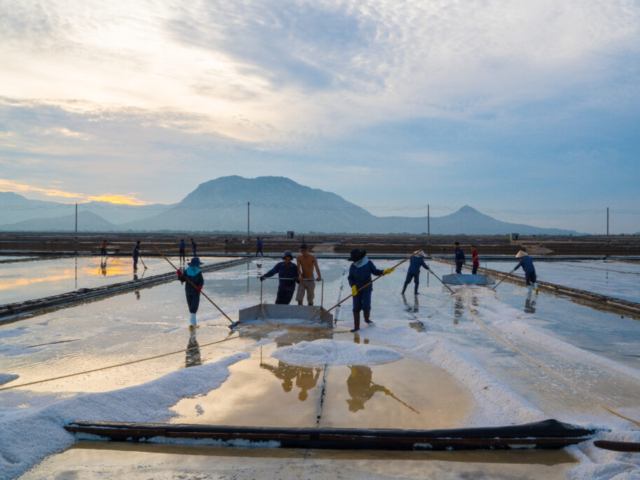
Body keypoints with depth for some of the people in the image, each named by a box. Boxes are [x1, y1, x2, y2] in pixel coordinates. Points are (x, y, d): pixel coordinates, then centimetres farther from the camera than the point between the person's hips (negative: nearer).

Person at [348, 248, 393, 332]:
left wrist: (385, 271, -11)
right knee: (356, 308, 0)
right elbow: (350, 278, 3)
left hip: (367, 288, -1)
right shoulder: (353, 266, 0)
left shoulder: (368, 263, -5)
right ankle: (356, 326, 7)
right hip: (356, 289, 2)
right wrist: (353, 287, -14)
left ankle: (367, 318, 23)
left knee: (366, 306, -9)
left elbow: (375, 271, 4)